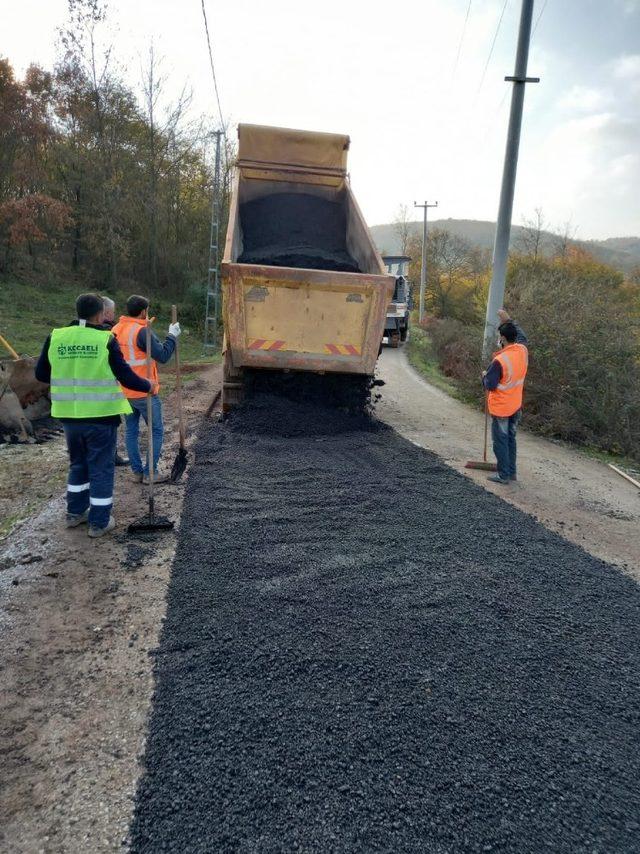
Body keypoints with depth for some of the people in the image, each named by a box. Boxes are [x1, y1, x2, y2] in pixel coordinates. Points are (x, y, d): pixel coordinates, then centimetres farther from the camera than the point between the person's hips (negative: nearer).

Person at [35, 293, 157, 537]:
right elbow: (125, 376, -10)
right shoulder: (106, 340, -12)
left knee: (77, 463, 23)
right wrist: (148, 386, 8)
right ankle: (99, 522, 13)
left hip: (69, 415, 5)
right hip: (100, 415, -4)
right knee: (101, 468, 7)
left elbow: (41, 374, 8)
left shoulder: (55, 337, 0)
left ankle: (75, 512, 33)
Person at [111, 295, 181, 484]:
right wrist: (172, 336, -6)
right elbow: (163, 356, -19)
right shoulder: (142, 332, -17)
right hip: (144, 391, -7)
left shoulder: (115, 330, 6)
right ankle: (150, 473, 6)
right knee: (156, 431, 5)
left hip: (123, 391, 7)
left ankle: (136, 471, 19)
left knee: (131, 431, 14)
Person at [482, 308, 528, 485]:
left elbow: (490, 385, -21)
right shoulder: (523, 351, -4)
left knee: (500, 441, 4)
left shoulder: (500, 361, -25)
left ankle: (504, 475, 9)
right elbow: (521, 335, 19)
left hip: (501, 408, -7)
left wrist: (484, 376, 0)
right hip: (516, 406, 7)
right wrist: (508, 320, 19)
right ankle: (512, 471, 25)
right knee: (511, 439, 18)